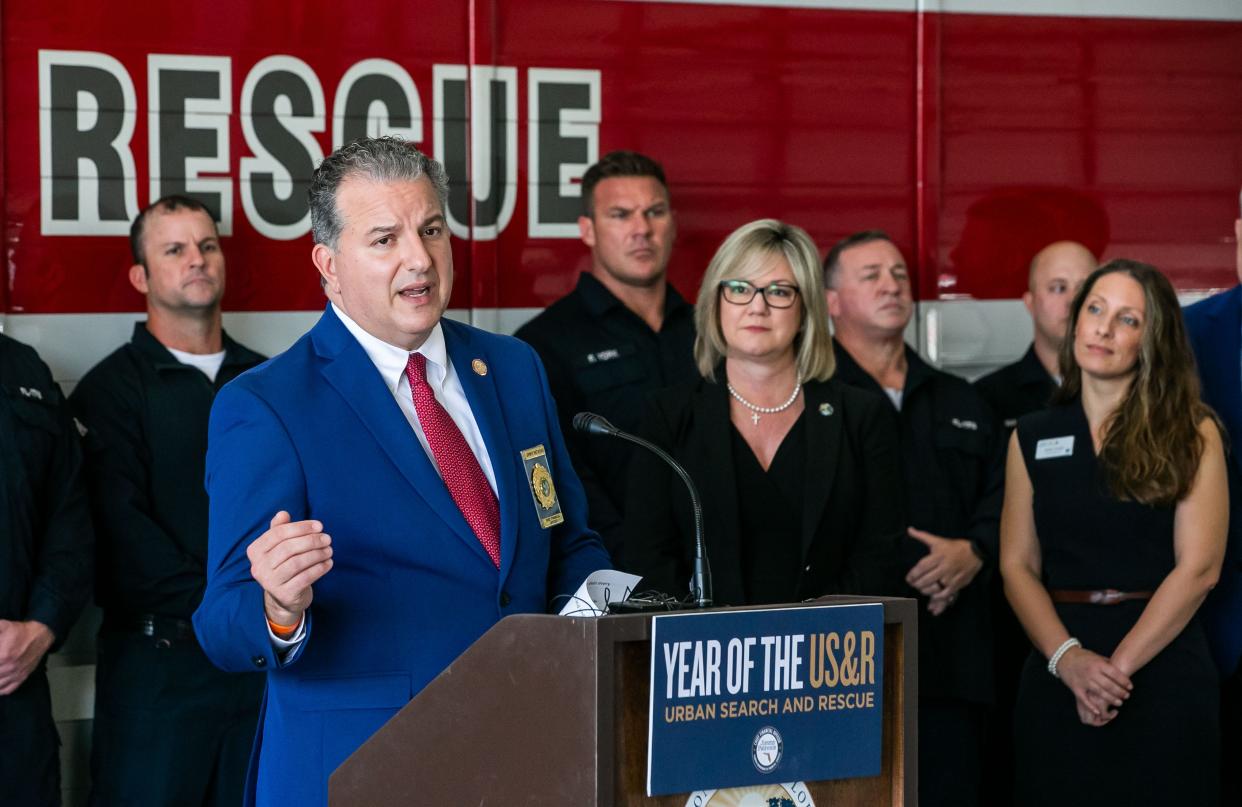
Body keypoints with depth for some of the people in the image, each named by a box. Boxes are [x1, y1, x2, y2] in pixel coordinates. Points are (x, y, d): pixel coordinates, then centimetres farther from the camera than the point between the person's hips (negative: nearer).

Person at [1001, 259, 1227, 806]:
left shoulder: (1190, 433, 1)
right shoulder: (1033, 438, 10)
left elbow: (1199, 566, -8)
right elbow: (1017, 566, 3)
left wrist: (1120, 664, -15)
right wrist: (1068, 658, -13)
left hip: (1163, 668, -3)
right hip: (1057, 675, 3)